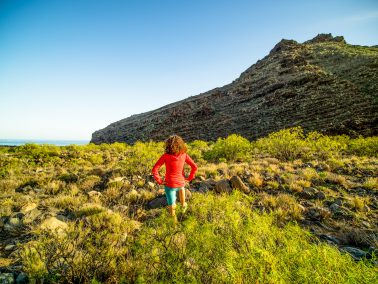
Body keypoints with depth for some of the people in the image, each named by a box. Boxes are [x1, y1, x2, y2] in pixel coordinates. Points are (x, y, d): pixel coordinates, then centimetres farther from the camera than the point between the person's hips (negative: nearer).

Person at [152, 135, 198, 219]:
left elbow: (154, 169, -21)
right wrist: (189, 178, 1)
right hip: (181, 183, 3)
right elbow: (195, 167, -11)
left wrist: (160, 181, -9)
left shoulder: (165, 156, -19)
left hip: (169, 184, -3)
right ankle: (183, 204, 50)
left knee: (172, 206, 19)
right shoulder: (184, 155, -12)